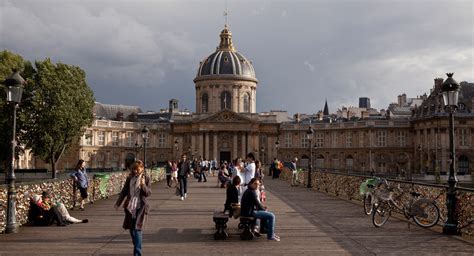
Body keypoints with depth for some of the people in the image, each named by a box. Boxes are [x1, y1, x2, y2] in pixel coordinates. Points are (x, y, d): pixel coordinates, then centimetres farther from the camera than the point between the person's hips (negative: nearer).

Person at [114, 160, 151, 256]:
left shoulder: (146, 178, -5)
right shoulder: (129, 178, 6)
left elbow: (148, 193, -9)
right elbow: (124, 191, 15)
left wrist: (143, 185, -25)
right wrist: (118, 203, 16)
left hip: (140, 207, -5)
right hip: (130, 207, 5)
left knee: (137, 229, -9)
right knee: (131, 229, 13)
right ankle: (137, 247, 33)